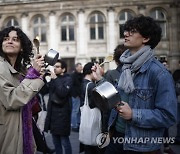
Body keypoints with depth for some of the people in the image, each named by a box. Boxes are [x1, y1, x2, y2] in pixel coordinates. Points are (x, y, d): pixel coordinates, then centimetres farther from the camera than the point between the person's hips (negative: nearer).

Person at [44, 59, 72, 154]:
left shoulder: (68, 79, -7)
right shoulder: (53, 78, 12)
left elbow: (62, 93, -22)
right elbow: (45, 90, 7)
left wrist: (55, 79, -17)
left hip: (62, 113, -6)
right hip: (52, 112, 6)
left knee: (64, 141, -3)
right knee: (55, 141, 14)